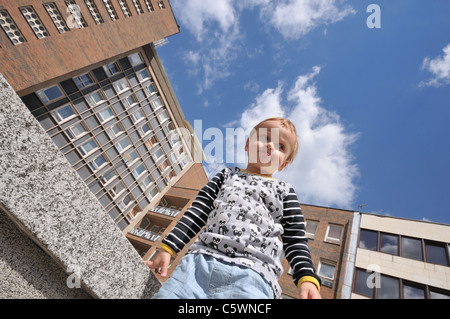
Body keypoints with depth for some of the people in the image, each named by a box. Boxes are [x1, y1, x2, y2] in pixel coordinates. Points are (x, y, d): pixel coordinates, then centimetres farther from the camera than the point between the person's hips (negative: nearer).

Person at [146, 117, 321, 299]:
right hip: (199, 260, 2)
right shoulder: (227, 175, 22)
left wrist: (307, 278, -5)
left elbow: (295, 240, 13)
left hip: (253, 272, -1)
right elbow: (197, 212, 16)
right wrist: (167, 247, 8)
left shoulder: (284, 191, 18)